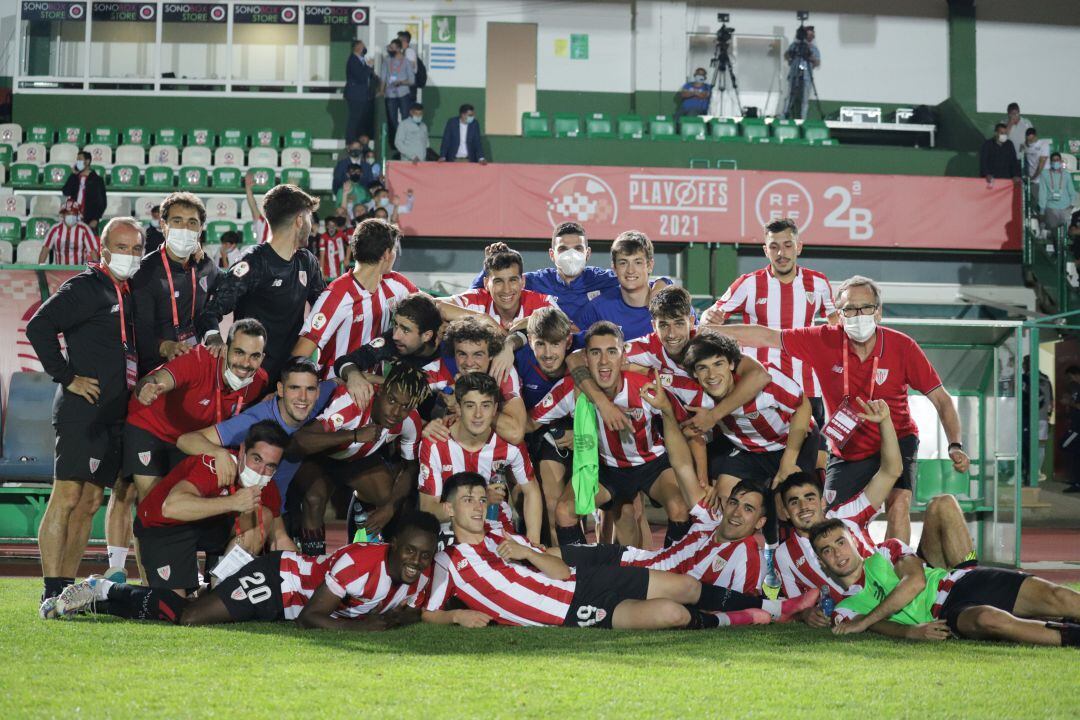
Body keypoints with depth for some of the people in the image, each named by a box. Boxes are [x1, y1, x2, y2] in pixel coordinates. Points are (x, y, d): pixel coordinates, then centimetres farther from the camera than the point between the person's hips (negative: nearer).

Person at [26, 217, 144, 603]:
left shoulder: (131, 293, 19)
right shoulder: (85, 287, -6)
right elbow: (39, 326, -16)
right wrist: (67, 377, -15)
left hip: (115, 415, 8)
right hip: (82, 411, -8)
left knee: (90, 502, 8)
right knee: (67, 497, -10)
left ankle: (67, 587, 12)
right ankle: (52, 590, -10)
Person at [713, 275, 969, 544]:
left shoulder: (902, 347, -15)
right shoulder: (825, 340, -13)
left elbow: (941, 400, -10)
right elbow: (766, 337, -8)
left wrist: (955, 447, -22)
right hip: (847, 451, 2)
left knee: (898, 505, -24)